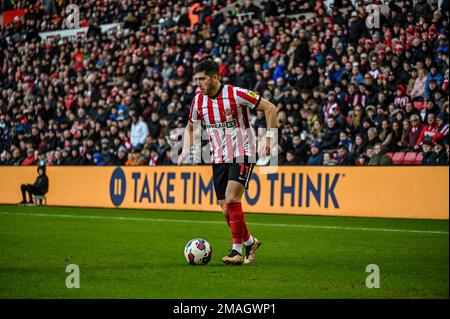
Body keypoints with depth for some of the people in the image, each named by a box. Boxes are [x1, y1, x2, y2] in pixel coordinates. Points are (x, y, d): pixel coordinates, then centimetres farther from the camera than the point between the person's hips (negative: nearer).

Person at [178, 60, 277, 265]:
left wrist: (269, 138, -13)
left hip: (242, 155, -6)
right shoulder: (198, 101, 2)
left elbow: (270, 108, -8)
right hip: (218, 159, 6)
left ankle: (237, 252, -13)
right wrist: (186, 150, 4)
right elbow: (190, 127, 20)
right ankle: (250, 242, 27)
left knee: (232, 200, -21)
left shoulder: (236, 94, -14)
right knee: (226, 210, 4)